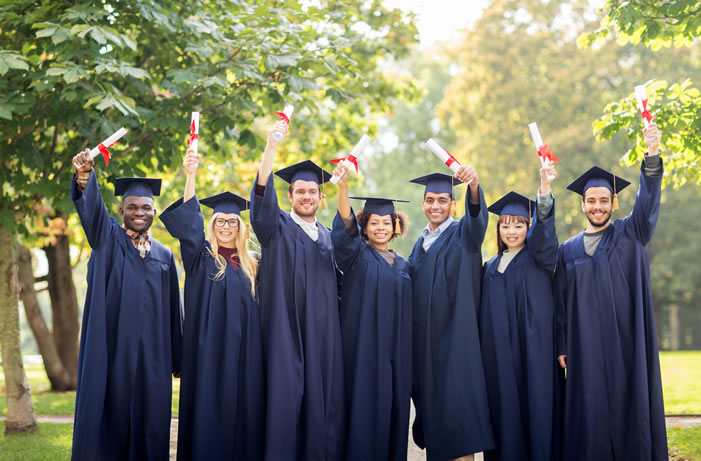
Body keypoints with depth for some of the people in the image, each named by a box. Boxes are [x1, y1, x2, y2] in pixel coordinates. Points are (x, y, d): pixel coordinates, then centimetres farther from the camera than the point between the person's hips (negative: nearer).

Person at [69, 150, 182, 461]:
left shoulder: (164, 256, 13)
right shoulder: (107, 238, 5)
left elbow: (172, 311, 13)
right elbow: (91, 207, -16)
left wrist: (176, 360, 9)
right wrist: (84, 176, -36)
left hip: (151, 354, 3)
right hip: (111, 349, -3)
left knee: (149, 422, 2)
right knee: (109, 416, -3)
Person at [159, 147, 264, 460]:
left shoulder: (251, 266, 14)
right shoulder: (201, 258, 3)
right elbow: (188, 224, -13)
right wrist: (190, 177, -25)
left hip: (244, 355, 3)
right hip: (209, 352, -3)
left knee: (243, 409, 2)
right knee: (209, 411, -4)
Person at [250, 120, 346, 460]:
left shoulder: (329, 238, 18)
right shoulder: (277, 228, 5)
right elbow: (261, 194, -14)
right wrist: (271, 147, -26)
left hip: (323, 334, 4)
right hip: (286, 330, -4)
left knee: (323, 398, 1)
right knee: (286, 395, -7)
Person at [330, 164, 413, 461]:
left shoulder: (403, 265, 15)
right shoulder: (357, 255, 0)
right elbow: (345, 227, -21)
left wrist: (406, 355, 12)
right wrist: (343, 187, -38)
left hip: (395, 354, 4)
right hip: (364, 350, -4)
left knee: (394, 407, 5)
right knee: (365, 408, -6)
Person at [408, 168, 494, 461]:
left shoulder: (463, 233, -1)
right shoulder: (420, 243, 17)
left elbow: (477, 217, -24)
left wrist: (474, 188, -46)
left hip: (454, 335, -6)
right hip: (424, 338, 6)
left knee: (456, 404, -11)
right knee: (431, 401, 8)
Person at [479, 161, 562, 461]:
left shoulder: (539, 257, 4)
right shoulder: (491, 268, 15)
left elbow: (544, 226, -15)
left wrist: (545, 189, -32)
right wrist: (485, 355, 9)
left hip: (534, 349, -3)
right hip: (499, 353, 4)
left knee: (536, 405, -5)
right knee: (505, 410, 2)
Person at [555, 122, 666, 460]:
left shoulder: (630, 235, 6)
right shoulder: (568, 251, 11)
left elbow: (647, 202, -11)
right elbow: (562, 303, 10)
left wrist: (652, 155, -27)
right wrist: (562, 347, 2)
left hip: (627, 344, -1)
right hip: (587, 347, 1)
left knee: (629, 405, -1)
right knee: (590, 411, 0)